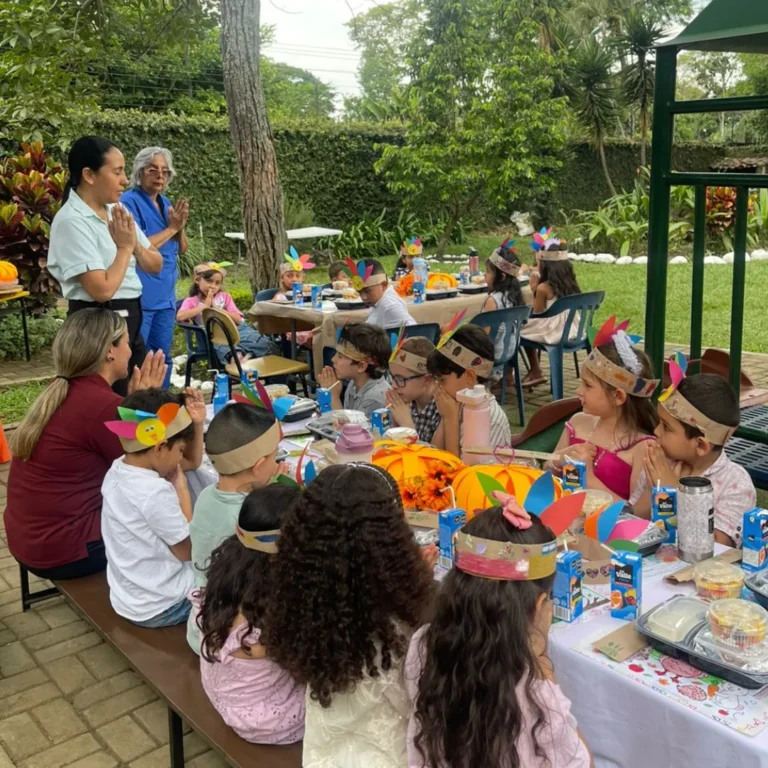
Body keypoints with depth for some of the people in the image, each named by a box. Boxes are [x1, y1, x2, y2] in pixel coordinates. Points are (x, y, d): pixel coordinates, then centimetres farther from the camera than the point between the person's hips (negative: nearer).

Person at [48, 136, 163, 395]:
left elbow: (155, 265, 11)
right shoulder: (71, 221, -17)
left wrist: (135, 246, -8)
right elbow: (102, 290, -23)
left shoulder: (117, 210, 7)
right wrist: (125, 247, -11)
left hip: (131, 320, 8)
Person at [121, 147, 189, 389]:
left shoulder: (166, 203, 13)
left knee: (162, 357, 13)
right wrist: (171, 228, -14)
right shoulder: (129, 201, -9)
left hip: (166, 295, 8)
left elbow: (182, 249, 13)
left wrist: (181, 226, -6)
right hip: (140, 296, -7)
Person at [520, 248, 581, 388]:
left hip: (554, 333, -8)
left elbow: (537, 314, -7)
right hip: (571, 329, 8)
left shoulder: (543, 288, -18)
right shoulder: (570, 283, 2)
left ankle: (536, 372, 25)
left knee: (523, 330, 17)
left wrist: (534, 290, -3)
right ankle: (535, 371, 31)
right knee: (529, 326, 25)